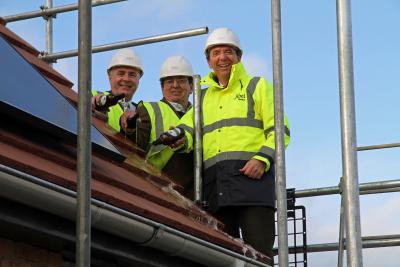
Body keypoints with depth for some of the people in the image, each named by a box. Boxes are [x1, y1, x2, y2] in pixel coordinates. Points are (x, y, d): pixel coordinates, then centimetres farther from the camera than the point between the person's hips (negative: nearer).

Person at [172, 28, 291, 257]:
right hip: (214, 183, 4)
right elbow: (188, 128, 12)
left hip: (251, 175, -4)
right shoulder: (203, 98, 28)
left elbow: (279, 129, 5)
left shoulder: (257, 86, 15)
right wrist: (179, 139, -12)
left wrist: (263, 159, -12)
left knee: (259, 251, -12)